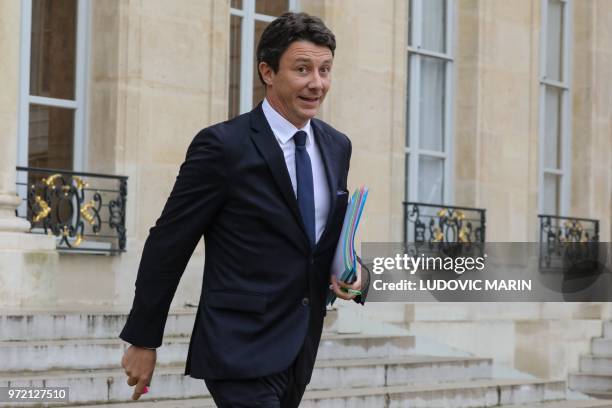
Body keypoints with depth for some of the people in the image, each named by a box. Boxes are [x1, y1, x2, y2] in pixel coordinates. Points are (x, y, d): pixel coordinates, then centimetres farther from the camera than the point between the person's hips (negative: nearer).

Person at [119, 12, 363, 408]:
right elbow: (167, 244, -7)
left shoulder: (337, 147, 9)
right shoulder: (223, 146, -11)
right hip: (242, 350, -6)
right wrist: (142, 340, -4)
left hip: (300, 352, 6)